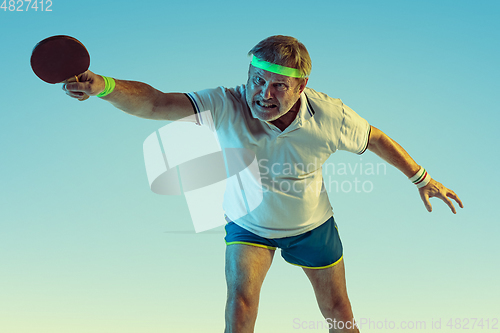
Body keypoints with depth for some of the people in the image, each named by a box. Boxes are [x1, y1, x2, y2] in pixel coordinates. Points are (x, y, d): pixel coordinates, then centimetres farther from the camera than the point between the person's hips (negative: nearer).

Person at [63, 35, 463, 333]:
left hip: (312, 225, 1)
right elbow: (155, 103, -44)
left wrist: (423, 179, 3)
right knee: (241, 298, -16)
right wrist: (104, 86, -64)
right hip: (249, 223, -1)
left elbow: (375, 138, -7)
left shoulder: (330, 117, -27)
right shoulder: (226, 106, -32)